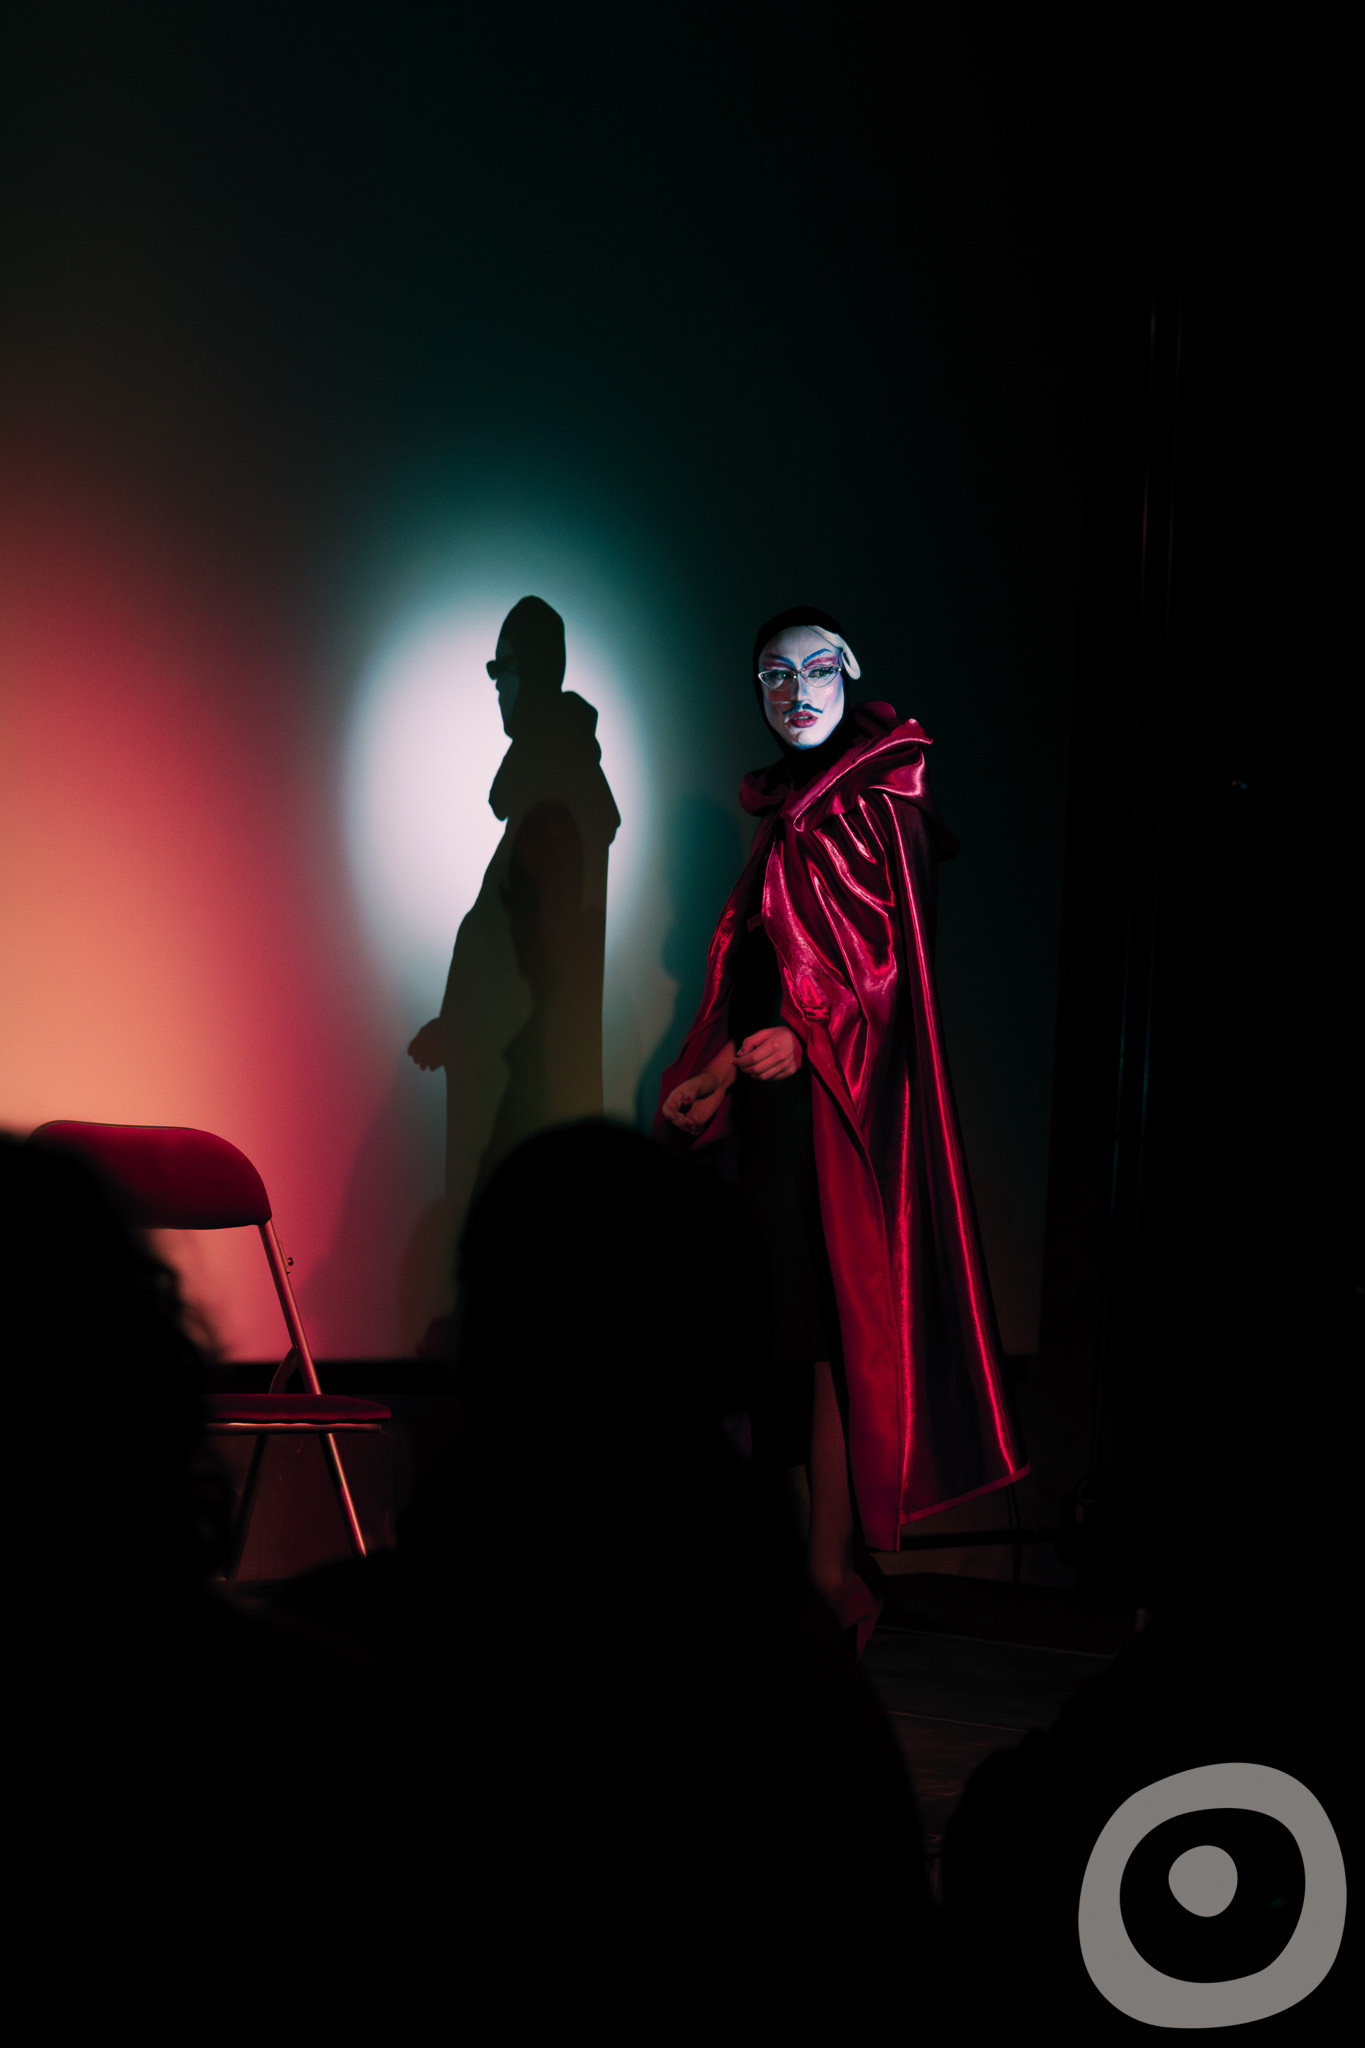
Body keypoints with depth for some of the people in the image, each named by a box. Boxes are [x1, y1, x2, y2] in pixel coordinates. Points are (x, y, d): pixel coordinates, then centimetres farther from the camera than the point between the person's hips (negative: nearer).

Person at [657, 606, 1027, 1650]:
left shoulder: (875, 807, -8)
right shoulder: (791, 811, 17)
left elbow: (894, 963, -15)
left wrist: (806, 1038, -29)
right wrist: (706, 1077, 12)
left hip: (843, 1096, -8)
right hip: (780, 1093, 8)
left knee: (833, 1322, -8)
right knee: (799, 1318, 7)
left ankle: (833, 1572, -5)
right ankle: (837, 1554, 11)